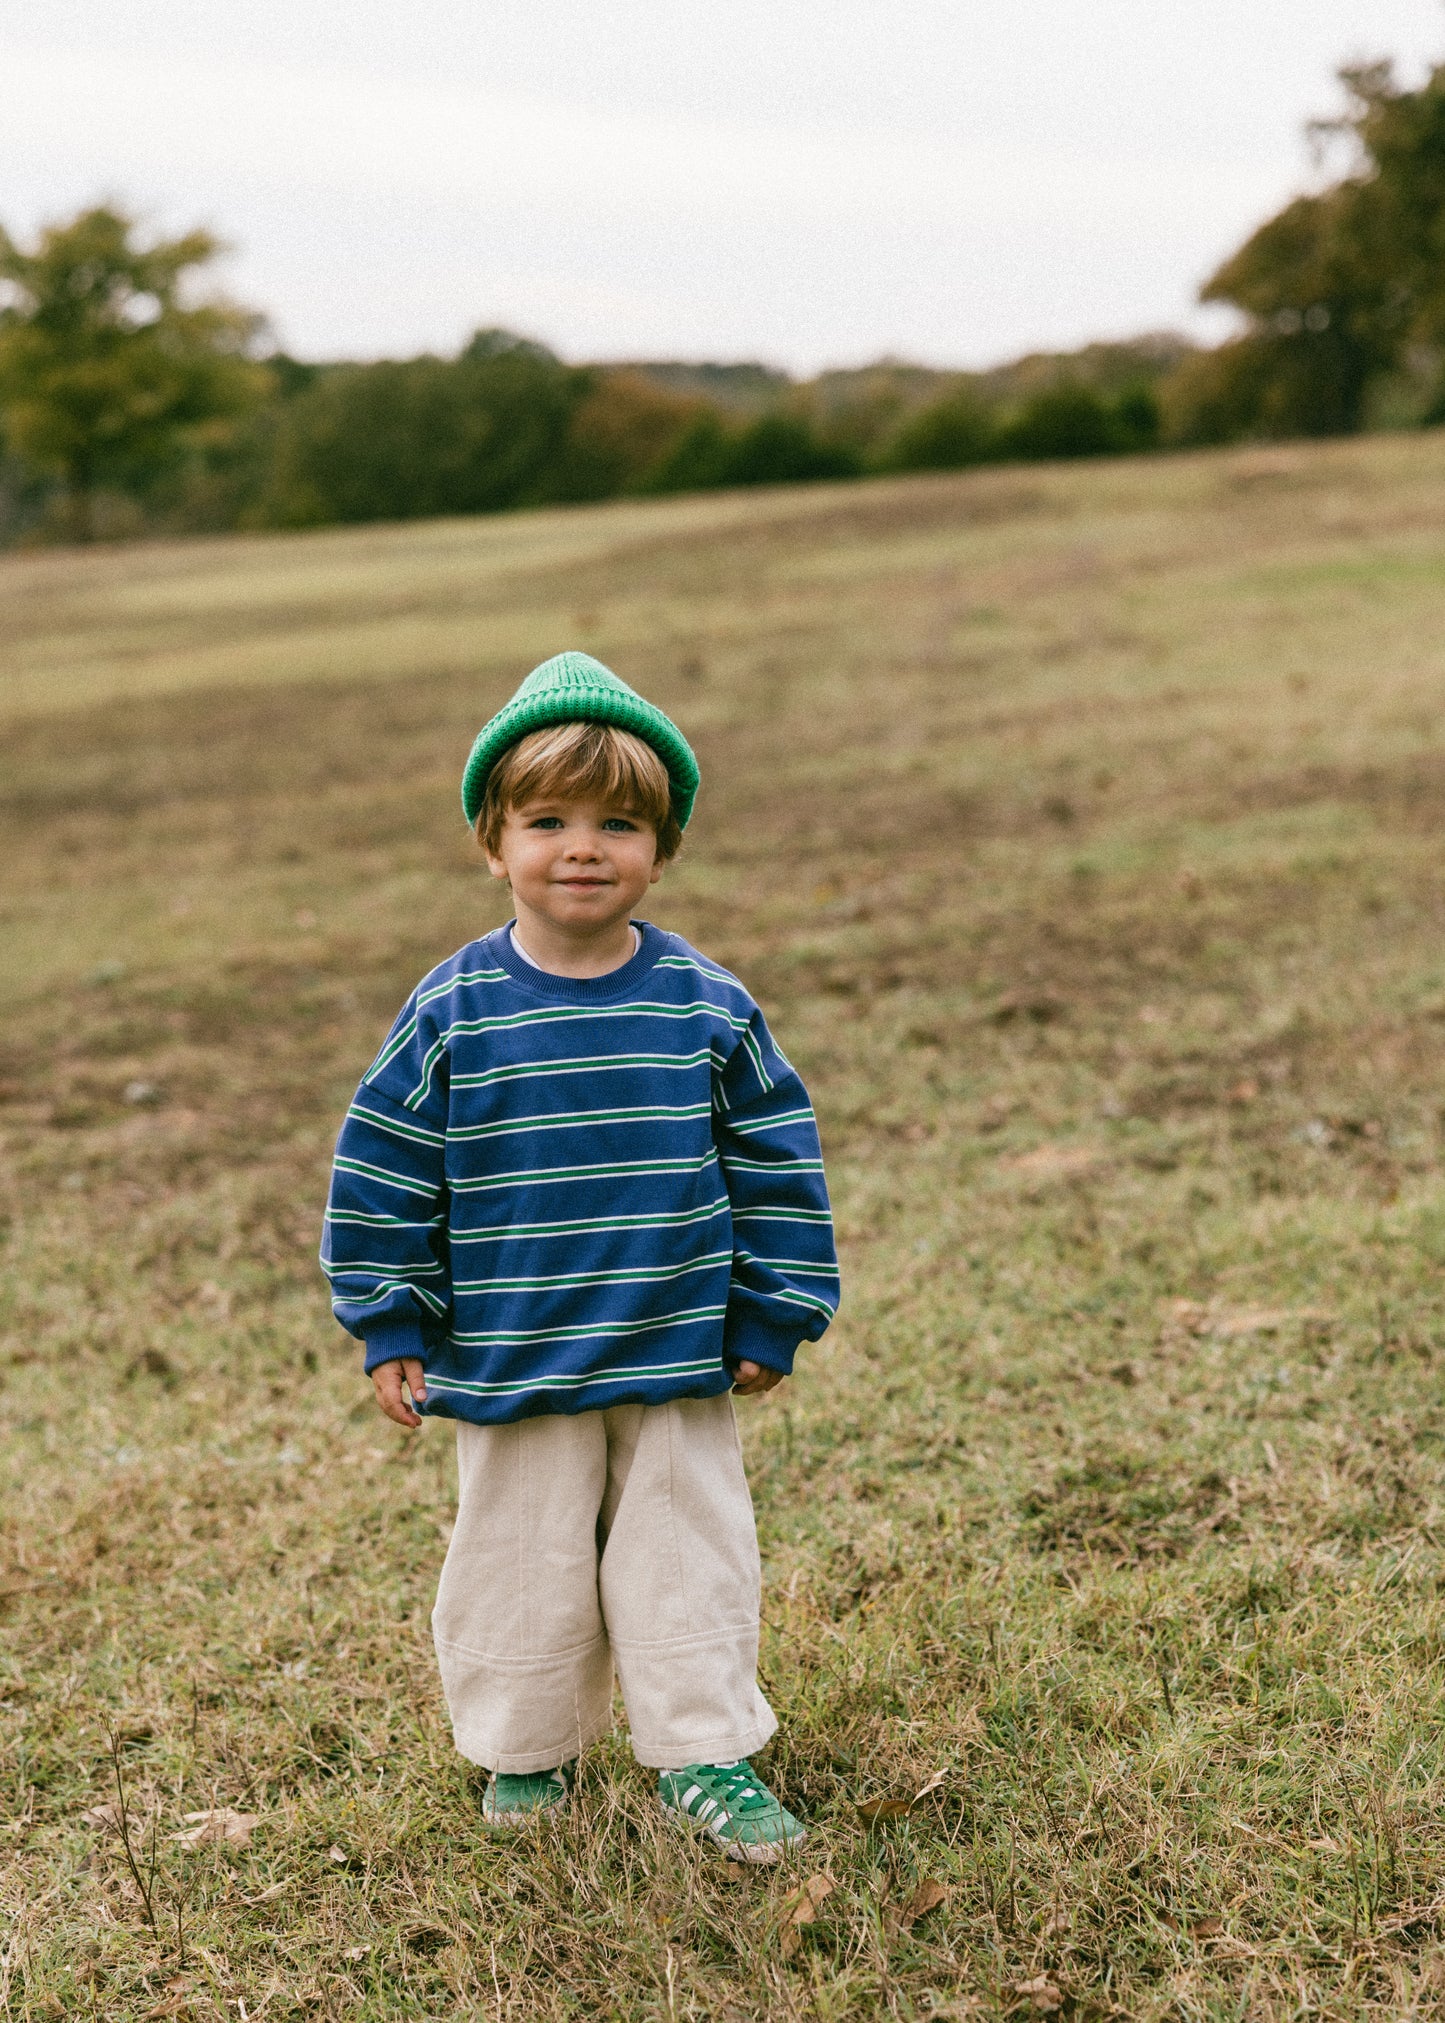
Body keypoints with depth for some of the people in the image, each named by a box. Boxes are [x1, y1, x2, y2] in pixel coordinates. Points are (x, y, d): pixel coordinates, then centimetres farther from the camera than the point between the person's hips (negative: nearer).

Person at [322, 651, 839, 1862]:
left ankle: (705, 1755, 24)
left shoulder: (708, 1006, -5)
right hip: (507, 1367, 0)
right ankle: (529, 1752, 33)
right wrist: (392, 1332, 0)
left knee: (689, 1556, 7)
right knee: (525, 1562, 12)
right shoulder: (453, 1014, -8)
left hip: (678, 1363, 0)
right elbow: (381, 1174, -1)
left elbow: (777, 1165, 3)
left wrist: (772, 1321, 3)